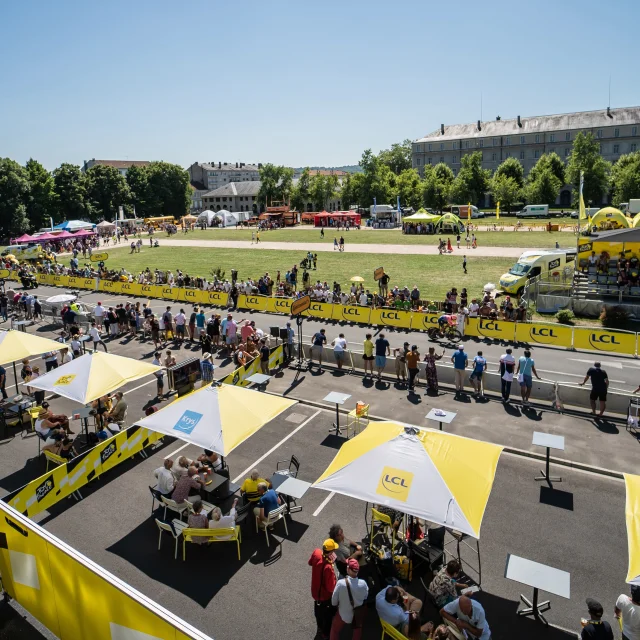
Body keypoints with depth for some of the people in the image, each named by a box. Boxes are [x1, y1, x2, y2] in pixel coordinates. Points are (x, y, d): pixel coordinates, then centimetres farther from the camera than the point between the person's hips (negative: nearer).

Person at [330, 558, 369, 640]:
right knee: (357, 629, 33)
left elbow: (334, 601, -19)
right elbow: (365, 597, -5)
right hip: (358, 614, 2)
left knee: (335, 630, 26)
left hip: (344, 614, -2)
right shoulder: (363, 583, -27)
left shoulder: (341, 583, -34)